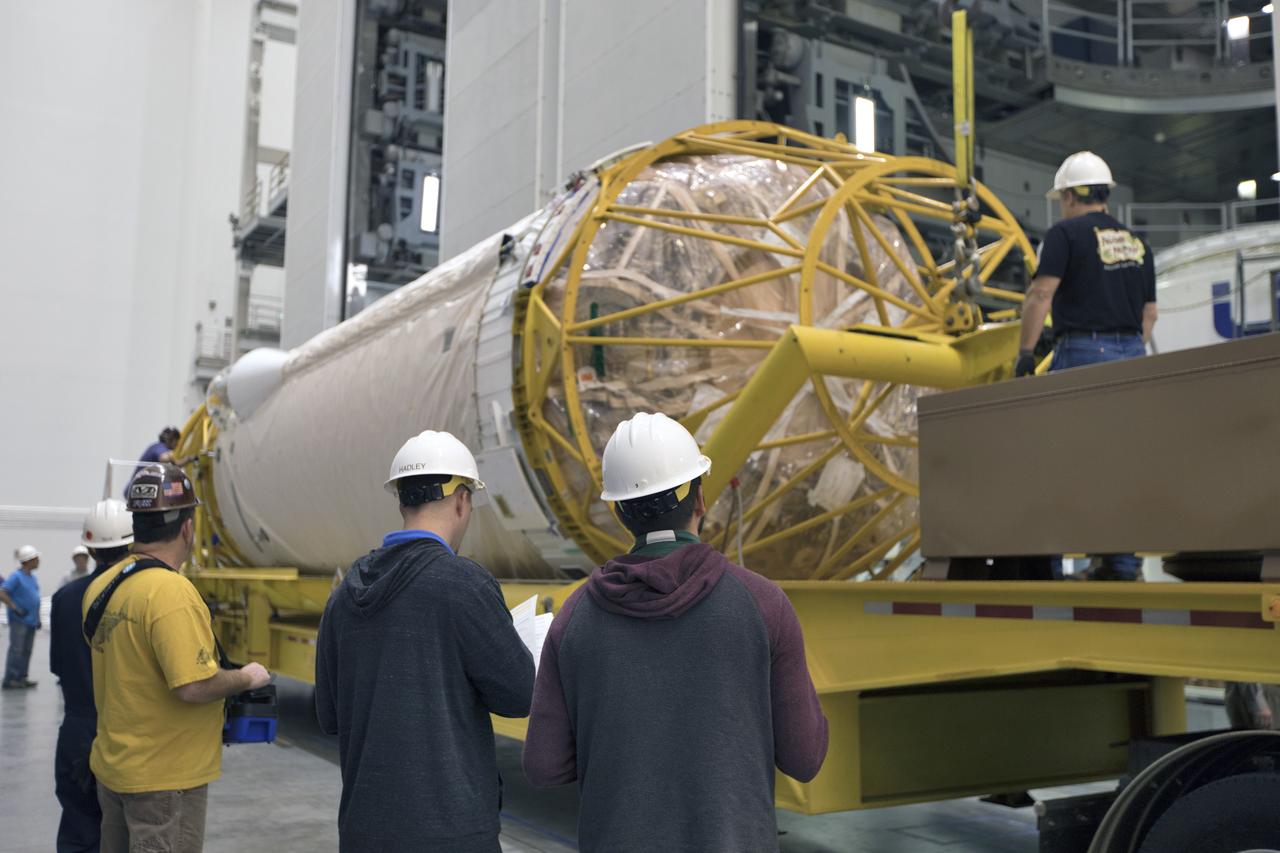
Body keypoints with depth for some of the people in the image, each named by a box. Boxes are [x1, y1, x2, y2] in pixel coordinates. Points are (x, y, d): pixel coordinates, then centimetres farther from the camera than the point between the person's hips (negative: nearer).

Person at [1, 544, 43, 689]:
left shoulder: (32, 577, 13)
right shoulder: (16, 576, -10)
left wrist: (38, 618, 19)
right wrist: (15, 608, -21)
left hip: (31, 621, 8)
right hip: (19, 621, -8)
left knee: (26, 651, 10)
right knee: (16, 650, -7)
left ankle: (21, 677, 17)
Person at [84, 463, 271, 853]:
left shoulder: (100, 585, 2)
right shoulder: (171, 591, -23)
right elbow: (194, 687, -27)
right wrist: (248, 677, -10)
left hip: (112, 765, 8)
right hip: (165, 777, -8)